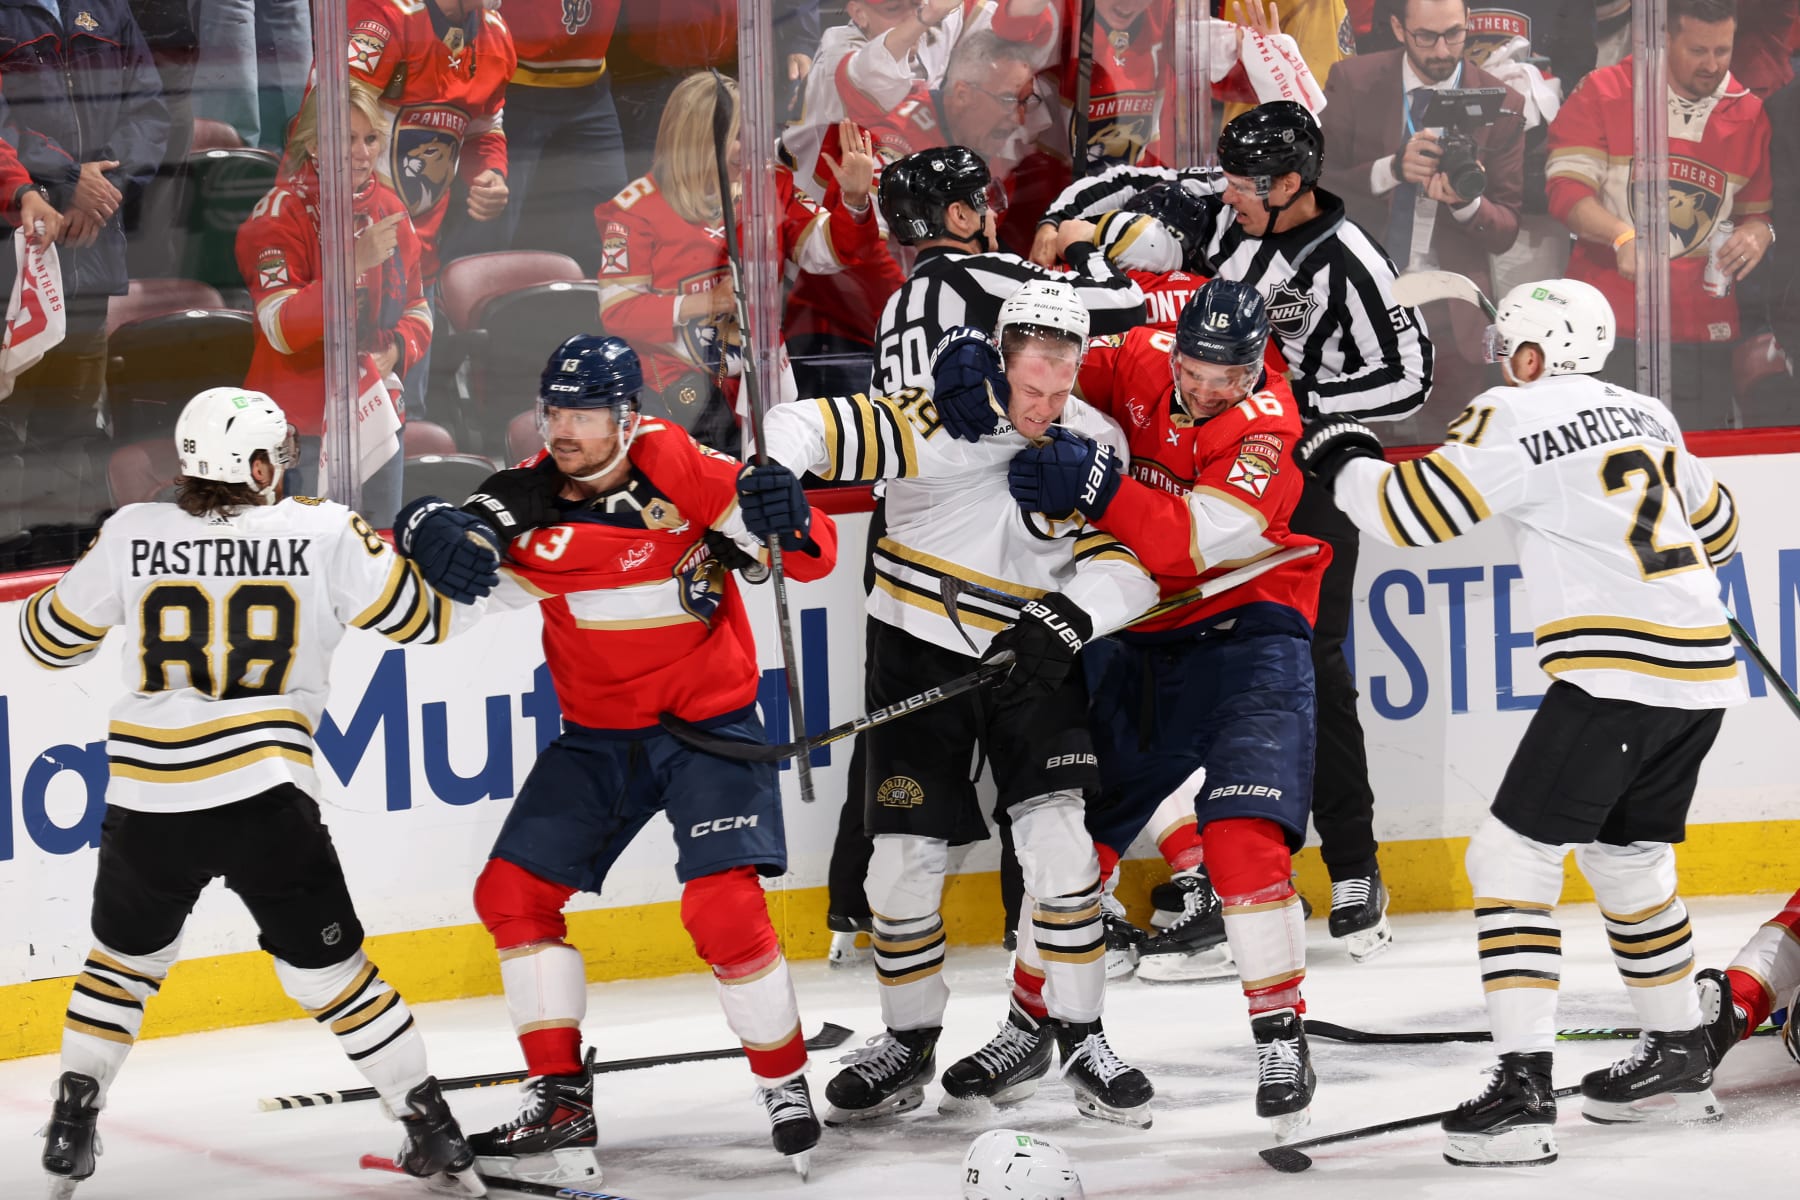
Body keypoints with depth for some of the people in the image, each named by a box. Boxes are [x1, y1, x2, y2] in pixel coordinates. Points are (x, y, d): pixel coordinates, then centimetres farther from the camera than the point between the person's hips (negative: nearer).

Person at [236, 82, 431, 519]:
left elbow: (417, 310, 17)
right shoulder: (281, 213, -12)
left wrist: (394, 353, -5)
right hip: (303, 431, -6)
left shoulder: (389, 208, 8)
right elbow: (283, 329, -23)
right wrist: (354, 263, -32)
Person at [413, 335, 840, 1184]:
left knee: (724, 907, -20)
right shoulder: (528, 502, -5)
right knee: (512, 892, -2)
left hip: (708, 722, -5)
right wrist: (434, 529, -26)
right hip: (597, 732, 5)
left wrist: (786, 520, -38)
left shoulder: (679, 471, -16)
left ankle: (785, 1083, 1)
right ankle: (561, 1103, 3)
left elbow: (813, 557, -14)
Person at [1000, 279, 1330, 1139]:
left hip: (1241, 632, -5)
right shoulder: (1139, 366, -5)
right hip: (1135, 636, 5)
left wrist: (1095, 486, -41)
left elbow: (1193, 544, -30)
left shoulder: (1263, 429, -20)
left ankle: (1280, 1035, -11)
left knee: (1244, 837, -21)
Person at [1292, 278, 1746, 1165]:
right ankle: (1679, 1062, 35)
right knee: (1628, 860, 25)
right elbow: (1715, 527, 29)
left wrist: (1342, 460, 11)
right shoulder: (1647, 417, 17)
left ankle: (1522, 1090, -13)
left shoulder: (1516, 420, -5)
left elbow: (1410, 512, -8)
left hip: (1616, 671, -8)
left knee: (1513, 858, -4)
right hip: (1702, 670, 8)